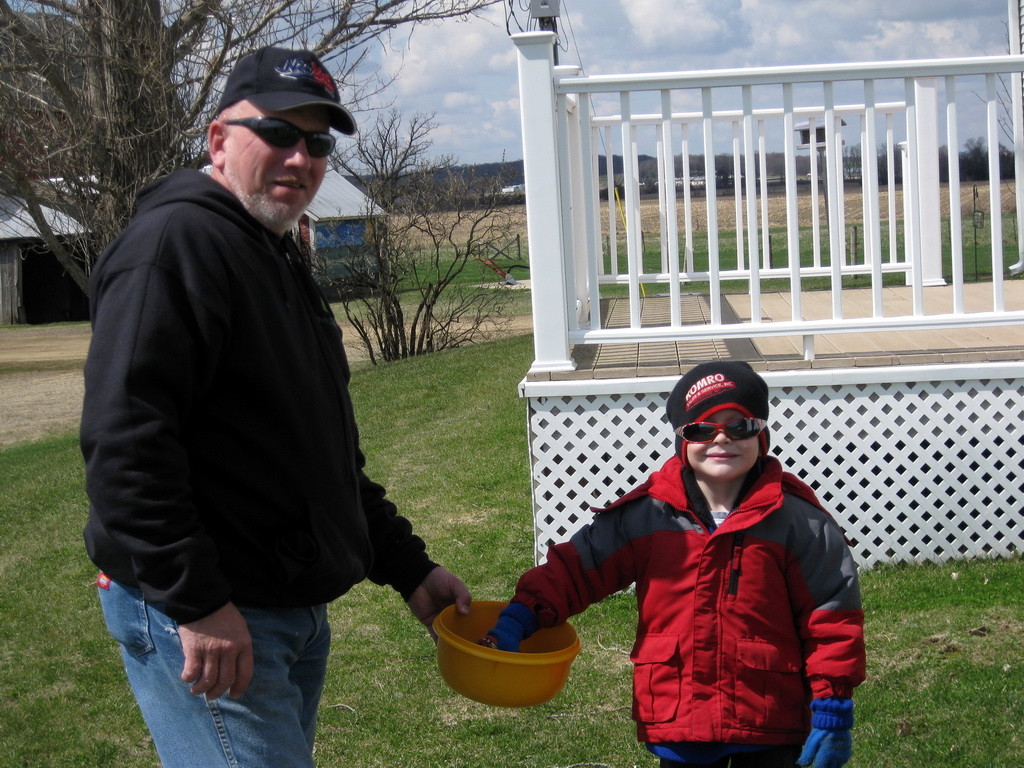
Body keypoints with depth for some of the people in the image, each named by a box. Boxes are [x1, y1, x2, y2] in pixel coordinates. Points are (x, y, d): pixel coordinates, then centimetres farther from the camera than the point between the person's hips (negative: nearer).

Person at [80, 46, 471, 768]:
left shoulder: (280, 263, 18)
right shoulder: (177, 242, -14)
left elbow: (329, 456, 24)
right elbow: (124, 439, -25)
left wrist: (408, 568, 19)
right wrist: (196, 603, -26)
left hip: (297, 613, 10)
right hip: (204, 621, -10)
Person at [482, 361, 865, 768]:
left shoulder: (797, 520, -6)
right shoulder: (642, 516, -3)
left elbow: (833, 617, -3)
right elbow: (574, 569, 0)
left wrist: (832, 710, -4)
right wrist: (518, 619, -14)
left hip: (769, 729, -1)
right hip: (677, 721, 2)